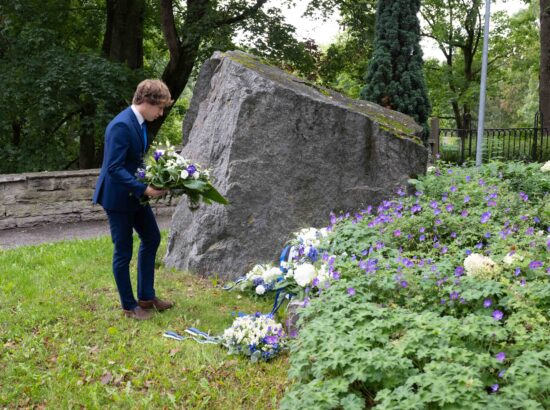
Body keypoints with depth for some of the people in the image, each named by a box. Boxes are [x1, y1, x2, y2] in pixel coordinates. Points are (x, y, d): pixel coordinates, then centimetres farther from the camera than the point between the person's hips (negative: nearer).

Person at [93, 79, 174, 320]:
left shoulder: (140, 122, 4)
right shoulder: (121, 126, -25)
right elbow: (114, 168, -28)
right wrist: (144, 189, -28)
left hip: (135, 194, 10)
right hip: (118, 197, -10)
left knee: (152, 238, 16)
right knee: (124, 251, 2)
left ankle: (146, 297, 29)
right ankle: (129, 306, 18)